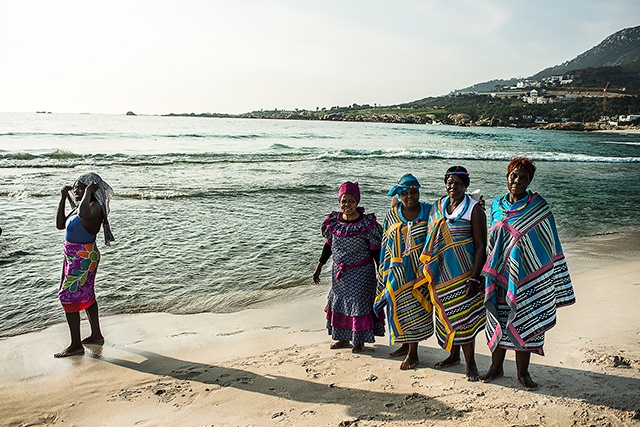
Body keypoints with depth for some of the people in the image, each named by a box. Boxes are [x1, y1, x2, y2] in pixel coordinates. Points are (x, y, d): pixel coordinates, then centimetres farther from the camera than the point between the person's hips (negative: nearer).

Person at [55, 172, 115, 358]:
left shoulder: (95, 208, -21)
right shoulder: (79, 207, 10)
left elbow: (84, 214, -47)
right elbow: (60, 224, 12)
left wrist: (88, 192, -32)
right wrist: (64, 198, 7)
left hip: (83, 258, -10)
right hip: (74, 258, 10)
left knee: (68, 297, -4)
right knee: (86, 296, 19)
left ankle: (76, 346, 5)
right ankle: (96, 335, 34)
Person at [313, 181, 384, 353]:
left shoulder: (367, 224, -16)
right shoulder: (333, 221, -4)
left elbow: (376, 251, -10)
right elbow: (328, 245, 8)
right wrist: (319, 267, 9)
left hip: (361, 273, -4)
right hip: (339, 272, 5)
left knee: (360, 304, 4)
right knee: (339, 302, 14)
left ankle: (360, 340, 23)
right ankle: (343, 337, 32)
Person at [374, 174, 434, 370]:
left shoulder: (428, 212, -3)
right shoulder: (392, 215, 4)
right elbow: (387, 244, 9)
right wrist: (386, 271, 7)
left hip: (419, 271, -3)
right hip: (397, 272, 3)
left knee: (415, 310, 0)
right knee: (399, 308, 10)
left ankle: (413, 353, 10)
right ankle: (405, 345, 28)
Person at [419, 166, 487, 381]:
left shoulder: (474, 209, -8)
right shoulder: (437, 207, 8)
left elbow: (481, 246, -11)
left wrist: (474, 278, -18)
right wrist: (429, 273, 12)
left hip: (463, 273, -5)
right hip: (441, 274, 5)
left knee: (463, 316, -4)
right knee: (446, 315, 13)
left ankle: (470, 363, 10)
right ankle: (454, 355, 30)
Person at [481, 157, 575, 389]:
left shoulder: (538, 207, -4)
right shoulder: (497, 205, 6)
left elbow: (548, 246, -3)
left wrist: (549, 283, -6)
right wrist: (489, 274, 11)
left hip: (527, 277, -3)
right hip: (500, 275, 3)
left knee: (524, 322, 4)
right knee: (498, 320, 9)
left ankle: (522, 372, 20)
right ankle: (496, 366, 25)